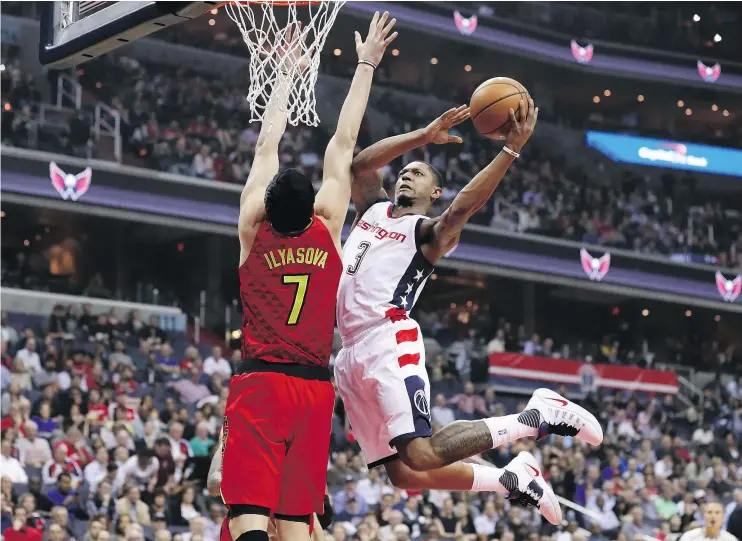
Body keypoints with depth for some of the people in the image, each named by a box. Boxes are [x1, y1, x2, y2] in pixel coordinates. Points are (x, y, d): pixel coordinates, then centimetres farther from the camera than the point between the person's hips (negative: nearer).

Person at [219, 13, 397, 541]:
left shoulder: (254, 231, -1)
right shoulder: (328, 229, 1)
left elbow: (267, 145, 10)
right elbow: (343, 144, 9)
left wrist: (287, 72, 21)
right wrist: (366, 65, 17)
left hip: (258, 383, -2)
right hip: (315, 387, 2)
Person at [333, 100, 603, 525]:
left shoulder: (430, 232, 3)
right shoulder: (372, 209, 23)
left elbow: (462, 208, -18)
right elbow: (362, 165, 6)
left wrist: (511, 150, -24)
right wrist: (425, 136, -1)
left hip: (389, 341, -6)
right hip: (352, 353, 6)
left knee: (422, 455, -23)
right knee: (404, 473, -2)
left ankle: (538, 417, -8)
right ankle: (513, 479, 14)